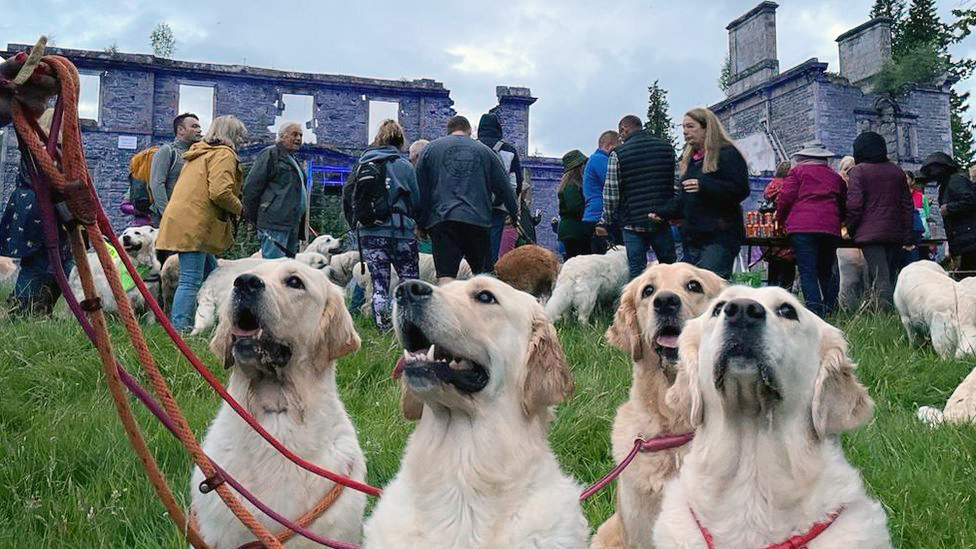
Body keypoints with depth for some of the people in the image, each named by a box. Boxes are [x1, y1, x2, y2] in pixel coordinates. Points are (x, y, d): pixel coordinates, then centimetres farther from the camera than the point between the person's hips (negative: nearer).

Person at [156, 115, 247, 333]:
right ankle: (180, 328, -12)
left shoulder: (200, 153, 26)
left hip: (183, 222, 10)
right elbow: (220, 192, -18)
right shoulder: (223, 154, -4)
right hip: (194, 225, -10)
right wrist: (239, 208, 0)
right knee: (191, 282, -11)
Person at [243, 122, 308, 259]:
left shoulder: (292, 160, 25)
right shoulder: (271, 154, -2)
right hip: (275, 223, -9)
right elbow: (252, 186, -8)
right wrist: (252, 216, -8)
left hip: (292, 225, 9)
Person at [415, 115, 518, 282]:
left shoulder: (430, 149, 12)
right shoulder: (485, 151, 15)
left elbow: (420, 189, 12)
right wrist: (514, 214, 32)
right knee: (482, 274, 14)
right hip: (478, 221, 1)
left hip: (441, 220, -1)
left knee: (445, 277, -9)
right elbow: (505, 188, 18)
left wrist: (421, 223, 19)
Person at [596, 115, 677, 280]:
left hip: (633, 223, -3)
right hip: (663, 222, 3)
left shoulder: (618, 153, -5)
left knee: (637, 272, 2)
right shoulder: (666, 147, 7)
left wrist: (604, 222, 3)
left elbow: (611, 194, -7)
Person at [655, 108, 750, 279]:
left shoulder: (728, 154, -4)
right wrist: (663, 213, 8)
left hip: (719, 236, -8)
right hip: (692, 236, 8)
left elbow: (741, 190, -15)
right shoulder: (689, 158, 21)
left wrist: (704, 185, -25)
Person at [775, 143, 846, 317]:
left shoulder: (797, 171, 8)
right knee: (826, 271, 14)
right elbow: (844, 203, 23)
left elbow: (786, 197, -1)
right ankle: (829, 311, 10)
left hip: (802, 226, -4)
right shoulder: (835, 176, 21)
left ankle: (814, 311, -21)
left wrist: (781, 218, 13)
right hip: (831, 228, 4)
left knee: (807, 272, -8)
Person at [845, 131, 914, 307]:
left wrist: (851, 229, 1)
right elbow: (907, 204, 16)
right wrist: (908, 235, 17)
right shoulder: (897, 171, 17)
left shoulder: (858, 171, -1)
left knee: (880, 278, -10)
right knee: (889, 276, 10)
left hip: (870, 233, -6)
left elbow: (854, 205, -11)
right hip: (895, 233, 6)